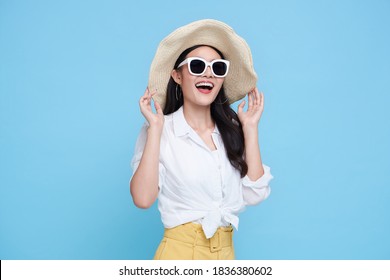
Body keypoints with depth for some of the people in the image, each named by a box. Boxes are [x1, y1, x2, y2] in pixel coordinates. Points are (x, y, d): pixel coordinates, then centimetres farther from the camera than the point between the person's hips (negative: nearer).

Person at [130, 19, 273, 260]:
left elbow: (254, 194, -6)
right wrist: (155, 129, -19)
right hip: (180, 249, -4)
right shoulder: (160, 131, -9)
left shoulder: (232, 130, 2)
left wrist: (251, 128, -6)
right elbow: (143, 199, -20)